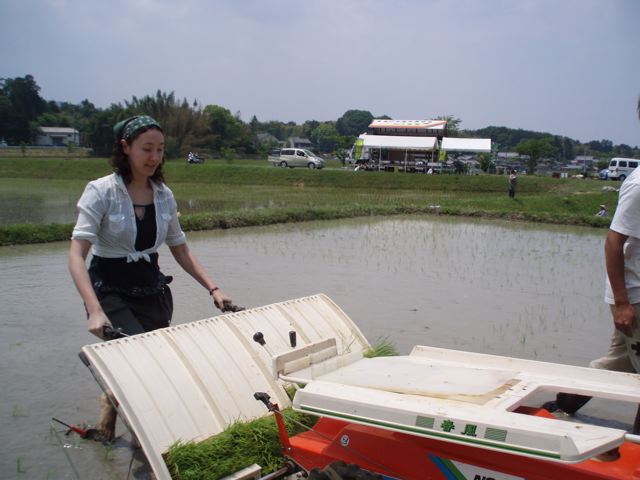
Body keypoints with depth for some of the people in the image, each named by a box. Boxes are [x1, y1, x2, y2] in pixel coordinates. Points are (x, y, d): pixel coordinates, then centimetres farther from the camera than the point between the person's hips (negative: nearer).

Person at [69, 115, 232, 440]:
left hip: (152, 291, 5)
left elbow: (180, 249, 12)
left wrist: (213, 289, 1)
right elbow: (77, 254, -21)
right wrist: (95, 311, -34)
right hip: (110, 292, -5)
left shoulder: (163, 195, 2)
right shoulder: (101, 191, -13)